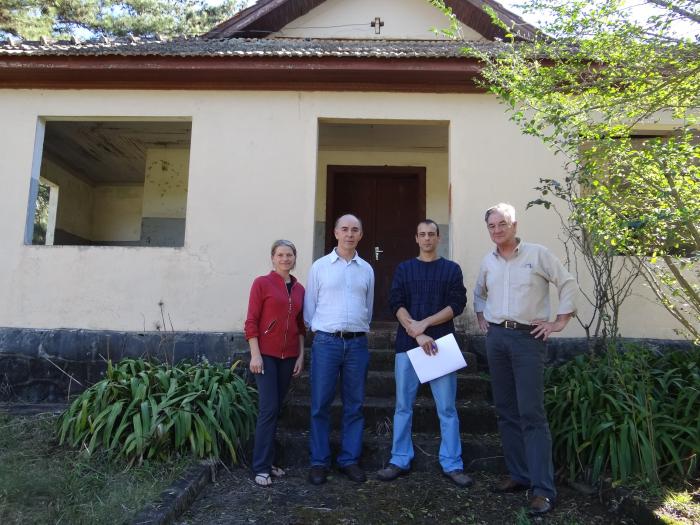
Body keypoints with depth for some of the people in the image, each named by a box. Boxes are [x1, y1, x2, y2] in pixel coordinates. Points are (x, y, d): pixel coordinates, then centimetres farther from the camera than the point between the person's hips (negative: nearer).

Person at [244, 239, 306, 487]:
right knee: (269, 409, -8)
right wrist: (255, 354, -13)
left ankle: (267, 461, 22)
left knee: (276, 409, 11)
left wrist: (301, 356, 9)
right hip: (266, 354, -5)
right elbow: (251, 322, -7)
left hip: (288, 357, 5)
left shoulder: (299, 289, 10)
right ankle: (261, 467, 3)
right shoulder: (262, 283, -4)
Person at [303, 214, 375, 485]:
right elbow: (309, 306, 7)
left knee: (354, 405, 7)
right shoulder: (320, 266, 3)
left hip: (357, 343, 2)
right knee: (320, 404, 1)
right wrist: (318, 331, 7)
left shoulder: (367, 270, 10)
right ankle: (319, 462, 13)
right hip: (326, 342, -2)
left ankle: (349, 460, 19)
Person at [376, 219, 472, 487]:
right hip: (407, 344, 1)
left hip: (441, 343, -1)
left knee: (447, 407, 2)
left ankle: (452, 464, 12)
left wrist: (424, 324, -12)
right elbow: (396, 304, 0)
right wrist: (416, 333, -14)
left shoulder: (451, 269, 9)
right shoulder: (403, 269, 11)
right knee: (403, 406, 6)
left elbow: (457, 304, -1)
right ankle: (400, 461, 16)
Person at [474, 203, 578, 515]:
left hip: (528, 337, -6)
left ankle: (542, 489, -3)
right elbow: (479, 293, 28)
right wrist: (481, 317, 15)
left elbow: (569, 285, -2)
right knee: (506, 411, 10)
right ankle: (519, 474, 22)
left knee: (531, 413, -9)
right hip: (496, 337, 6)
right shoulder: (488, 261, 11)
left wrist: (559, 322, -6)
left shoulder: (537, 254, -4)